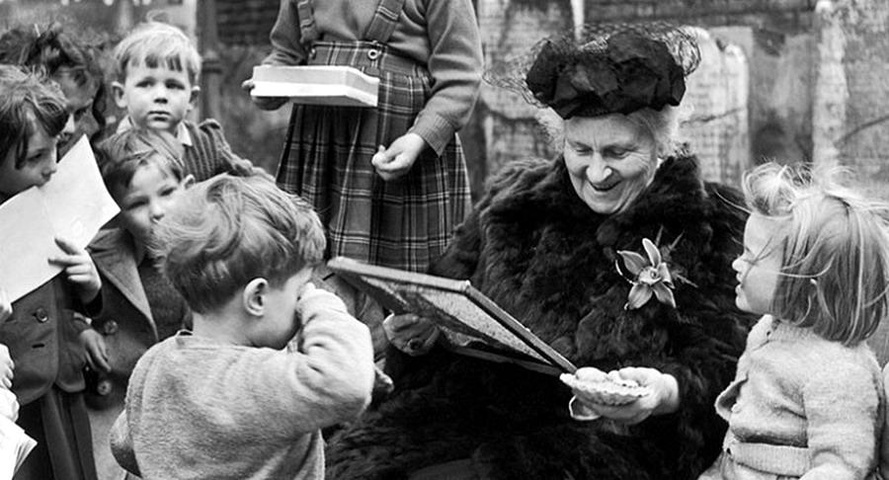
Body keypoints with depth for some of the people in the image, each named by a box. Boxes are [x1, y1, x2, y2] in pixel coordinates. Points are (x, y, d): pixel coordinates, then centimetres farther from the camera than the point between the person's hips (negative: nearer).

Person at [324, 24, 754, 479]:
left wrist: (668, 391, -25)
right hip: (477, 405, 5)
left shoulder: (709, 231, 2)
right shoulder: (515, 199, 15)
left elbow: (724, 366, -4)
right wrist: (415, 329, -1)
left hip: (614, 437, -5)